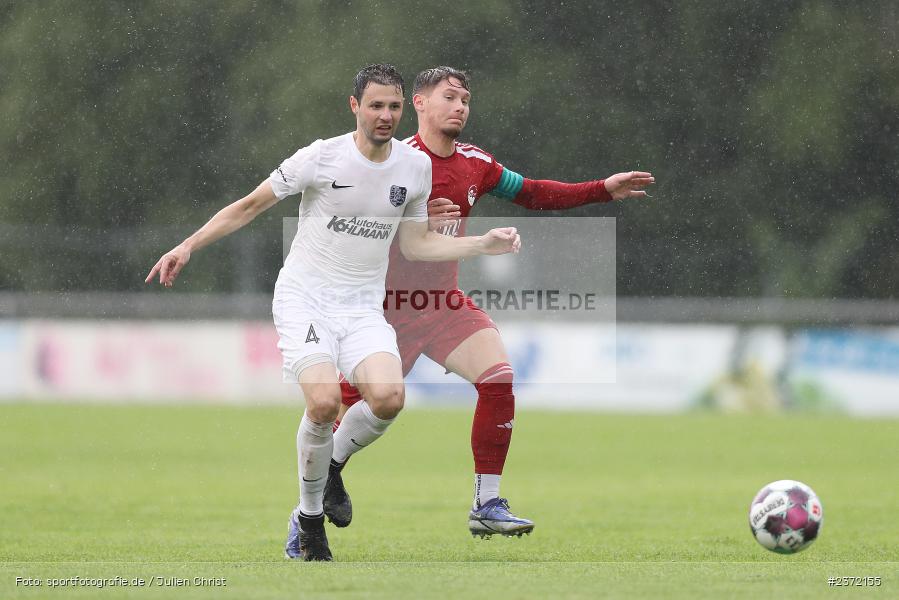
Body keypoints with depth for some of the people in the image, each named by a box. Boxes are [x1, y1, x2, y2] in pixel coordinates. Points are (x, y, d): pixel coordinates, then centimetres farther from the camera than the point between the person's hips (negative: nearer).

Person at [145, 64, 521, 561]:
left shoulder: (416, 167, 4)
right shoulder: (322, 157, -10)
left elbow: (414, 244, 16)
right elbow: (249, 206, -1)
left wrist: (486, 244, 7)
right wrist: (187, 246, -8)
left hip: (363, 308, 4)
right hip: (304, 298, -4)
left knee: (388, 398, -24)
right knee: (324, 402, -27)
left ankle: (336, 465, 9)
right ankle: (308, 517, -4)